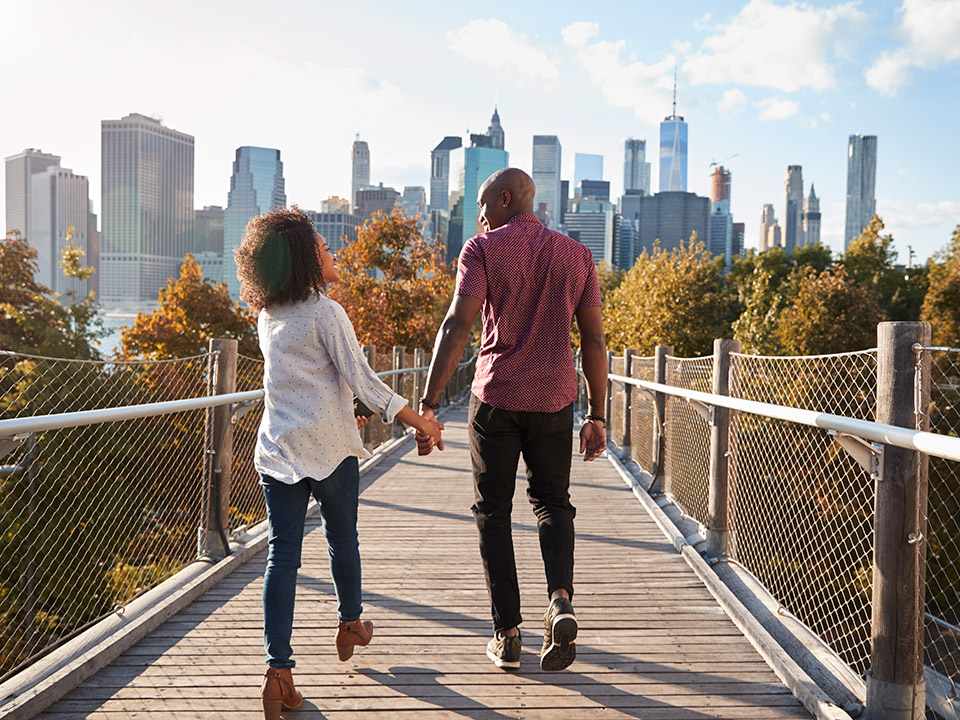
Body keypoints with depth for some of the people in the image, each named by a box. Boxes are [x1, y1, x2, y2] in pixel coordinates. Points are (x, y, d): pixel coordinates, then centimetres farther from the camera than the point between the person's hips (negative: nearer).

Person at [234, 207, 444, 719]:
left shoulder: (268, 317, 7)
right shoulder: (326, 313, -12)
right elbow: (361, 381, -14)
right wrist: (418, 421, -5)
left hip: (276, 450, 5)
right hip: (329, 447, -4)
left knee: (282, 554, 2)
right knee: (342, 538, 18)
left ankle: (278, 670, -3)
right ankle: (350, 624, 40)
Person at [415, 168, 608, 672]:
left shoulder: (483, 249, -2)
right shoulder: (576, 254, 8)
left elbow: (457, 326, -15)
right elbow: (594, 340, 5)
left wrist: (428, 404, -17)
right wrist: (597, 416, 11)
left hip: (496, 399, -2)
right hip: (555, 401, 3)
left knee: (493, 511, 11)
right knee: (552, 502, 17)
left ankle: (507, 635, 13)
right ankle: (560, 600, -7)